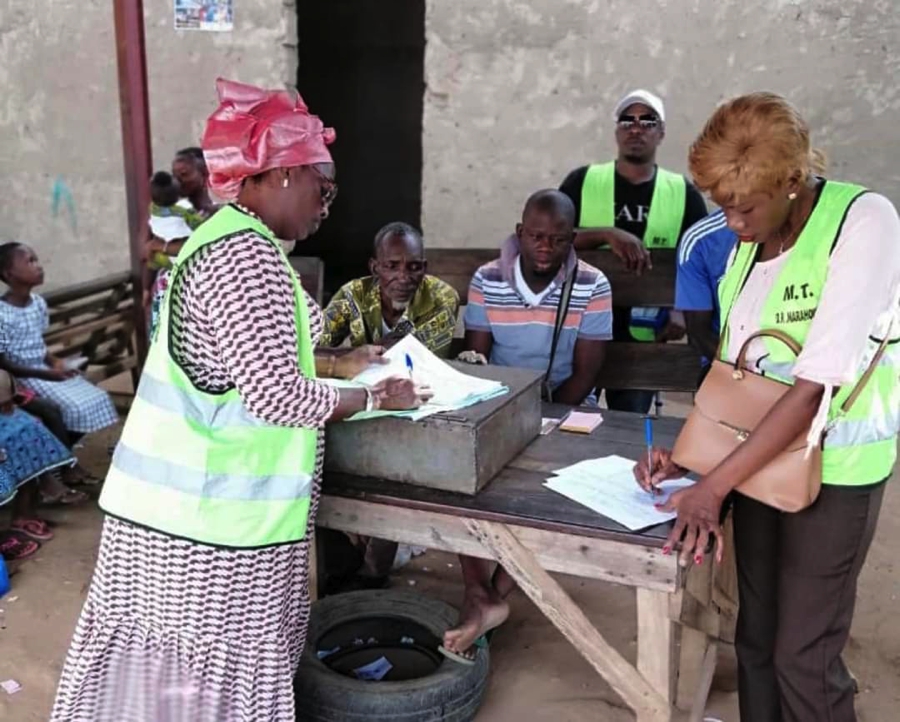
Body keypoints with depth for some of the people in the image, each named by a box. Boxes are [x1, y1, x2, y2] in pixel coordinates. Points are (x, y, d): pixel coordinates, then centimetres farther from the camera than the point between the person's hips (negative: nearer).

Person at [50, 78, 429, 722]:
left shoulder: (220, 237, 14)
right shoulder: (249, 256, -20)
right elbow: (279, 398, -23)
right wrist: (376, 397, -9)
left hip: (177, 499, 10)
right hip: (213, 515, -10)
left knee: (176, 665, 21)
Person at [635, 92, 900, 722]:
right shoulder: (749, 241, 2)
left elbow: (815, 386, -24)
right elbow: (734, 369, 8)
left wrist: (712, 487, -25)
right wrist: (687, 453, -5)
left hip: (834, 469, -6)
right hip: (760, 455, 6)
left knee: (803, 657, 3)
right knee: (756, 637, 15)